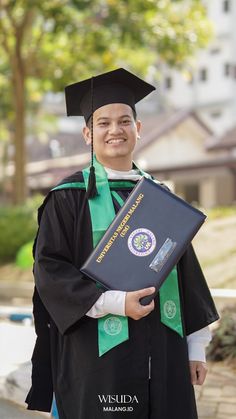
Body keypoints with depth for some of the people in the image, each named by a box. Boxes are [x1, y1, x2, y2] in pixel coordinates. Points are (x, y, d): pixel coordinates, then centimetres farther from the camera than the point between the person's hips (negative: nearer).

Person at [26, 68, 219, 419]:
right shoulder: (70, 197, -2)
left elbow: (187, 273, 13)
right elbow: (48, 269, -9)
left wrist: (196, 347, 10)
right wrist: (115, 301, -20)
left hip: (163, 358, 4)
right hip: (100, 360, -4)